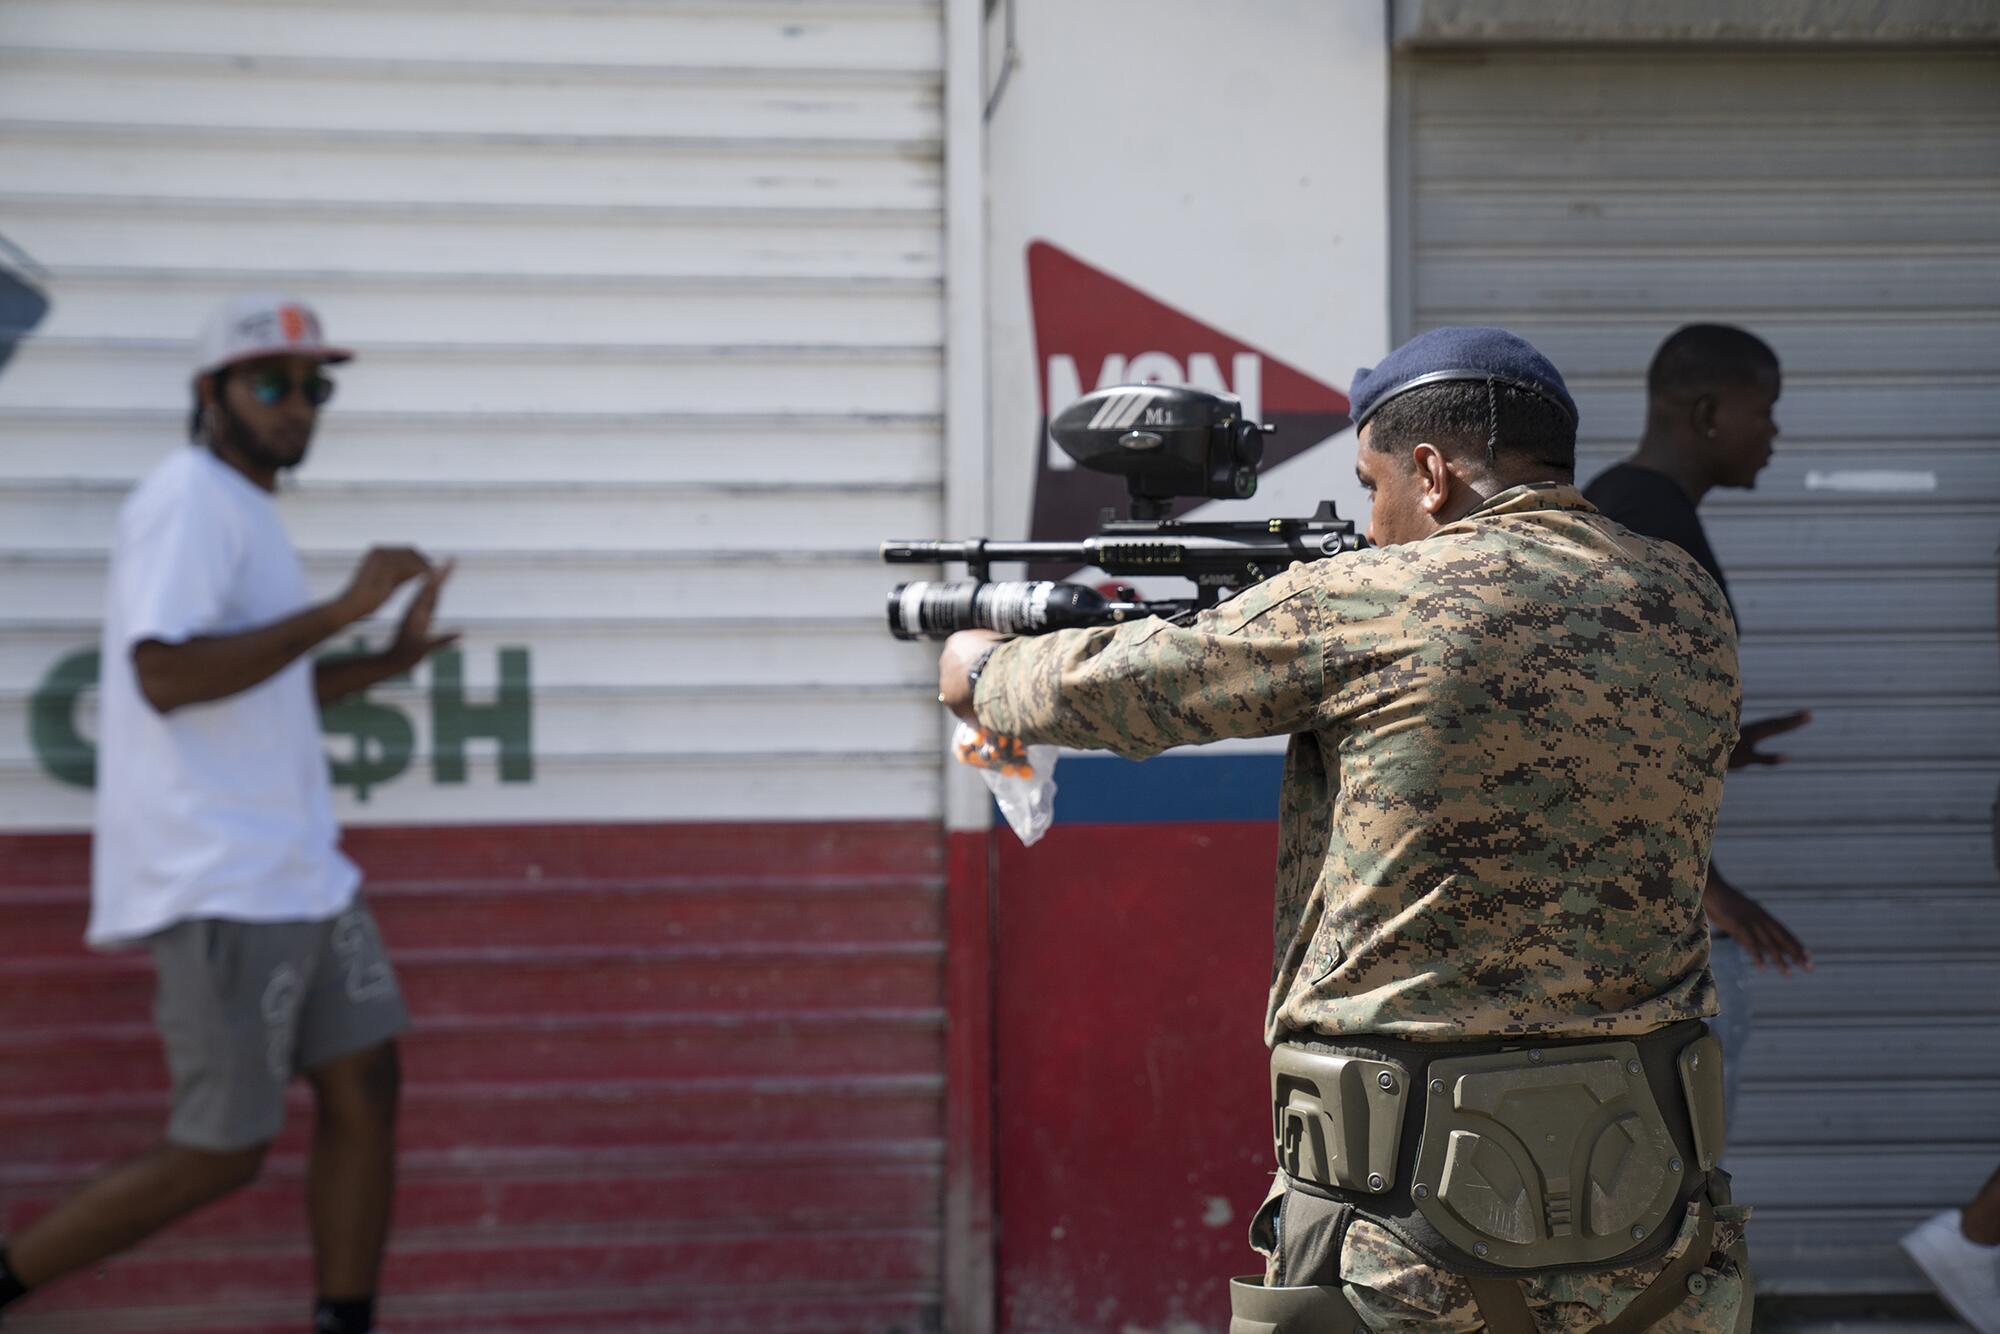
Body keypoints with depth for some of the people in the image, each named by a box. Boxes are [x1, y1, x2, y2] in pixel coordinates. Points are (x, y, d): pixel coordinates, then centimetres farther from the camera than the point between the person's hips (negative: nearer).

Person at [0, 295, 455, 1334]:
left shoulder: (246, 510, 17)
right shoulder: (190, 498, -13)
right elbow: (167, 676, -25)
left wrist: (387, 661, 15)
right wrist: (339, 609, -23)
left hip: (298, 870, 10)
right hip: (220, 885, -9)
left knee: (364, 1088, 6)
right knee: (221, 1153, -4)